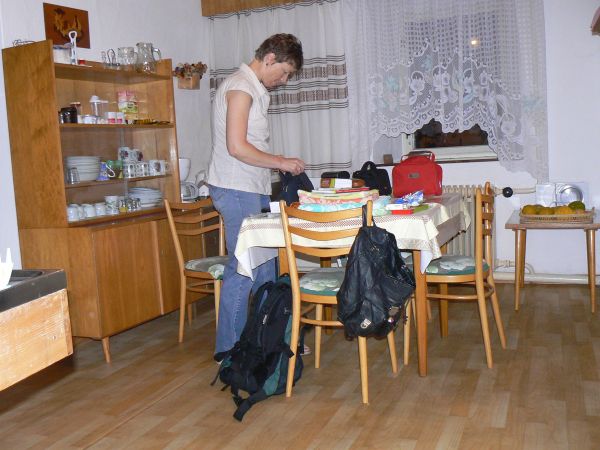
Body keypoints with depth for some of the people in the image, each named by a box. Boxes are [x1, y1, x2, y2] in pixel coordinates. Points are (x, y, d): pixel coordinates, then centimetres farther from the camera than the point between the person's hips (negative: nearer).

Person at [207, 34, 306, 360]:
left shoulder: (255, 90, 20)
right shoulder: (240, 86, -11)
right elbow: (237, 147, -20)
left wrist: (279, 164, 10)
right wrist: (281, 162, -11)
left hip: (253, 191, 10)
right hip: (236, 190, -10)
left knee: (265, 265, 13)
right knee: (243, 269, -6)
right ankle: (228, 349, 5)